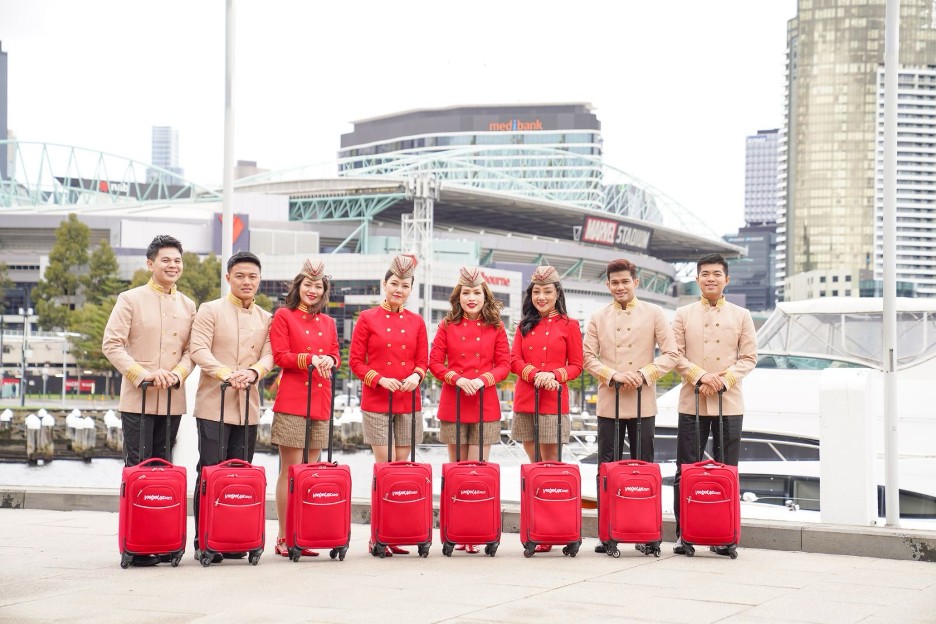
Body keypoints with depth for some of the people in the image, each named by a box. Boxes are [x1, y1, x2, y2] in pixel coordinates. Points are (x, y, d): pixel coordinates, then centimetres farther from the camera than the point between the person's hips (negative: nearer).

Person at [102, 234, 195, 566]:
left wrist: (178, 373, -9)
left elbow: (192, 349, 11)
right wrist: (143, 374, -16)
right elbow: (111, 344, -6)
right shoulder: (131, 300, 0)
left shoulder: (188, 306, 12)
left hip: (173, 400, 4)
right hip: (137, 399, -4)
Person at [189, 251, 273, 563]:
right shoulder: (210, 310, 3)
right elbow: (199, 349, -8)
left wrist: (253, 371, -17)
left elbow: (269, 354, 5)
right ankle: (204, 543, -1)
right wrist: (226, 373, -23)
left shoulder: (266, 318, 15)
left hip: (249, 407, 4)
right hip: (214, 405, -4)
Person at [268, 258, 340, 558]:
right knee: (291, 471, -5)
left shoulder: (328, 322, 17)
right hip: (292, 401, -5)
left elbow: (335, 354, 17)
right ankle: (284, 537, -1)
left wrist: (328, 360, -6)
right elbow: (280, 356, -5)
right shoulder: (284, 316, 2)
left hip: (320, 401, 5)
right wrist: (311, 359, -18)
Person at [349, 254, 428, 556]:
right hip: (376, 402, -3)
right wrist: (379, 379, -14)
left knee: (402, 464, 4)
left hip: (408, 400, 3)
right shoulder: (368, 319, 1)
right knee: (384, 465, -6)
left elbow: (423, 361, 12)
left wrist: (415, 376, -9)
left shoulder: (416, 322, 9)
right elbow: (355, 361, 0)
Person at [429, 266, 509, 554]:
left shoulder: (495, 328, 5)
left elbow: (504, 364, 5)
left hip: (485, 404, -1)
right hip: (453, 404, 1)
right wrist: (456, 378, -13)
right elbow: (434, 362, 4)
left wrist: (483, 379, -12)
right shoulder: (448, 326, 5)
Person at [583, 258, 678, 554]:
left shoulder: (654, 314, 4)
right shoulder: (598, 318, 8)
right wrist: (614, 376, -12)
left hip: (643, 403, -1)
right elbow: (588, 357, 3)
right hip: (609, 403, 1)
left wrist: (644, 375, -13)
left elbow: (671, 354, 0)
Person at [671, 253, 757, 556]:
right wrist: (700, 377, -12)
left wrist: (725, 379, -11)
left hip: (729, 403, 0)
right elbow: (675, 355, 3)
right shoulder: (683, 315, 8)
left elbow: (749, 357, 4)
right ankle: (683, 533, 5)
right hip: (691, 402, 0)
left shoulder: (741, 316, 8)